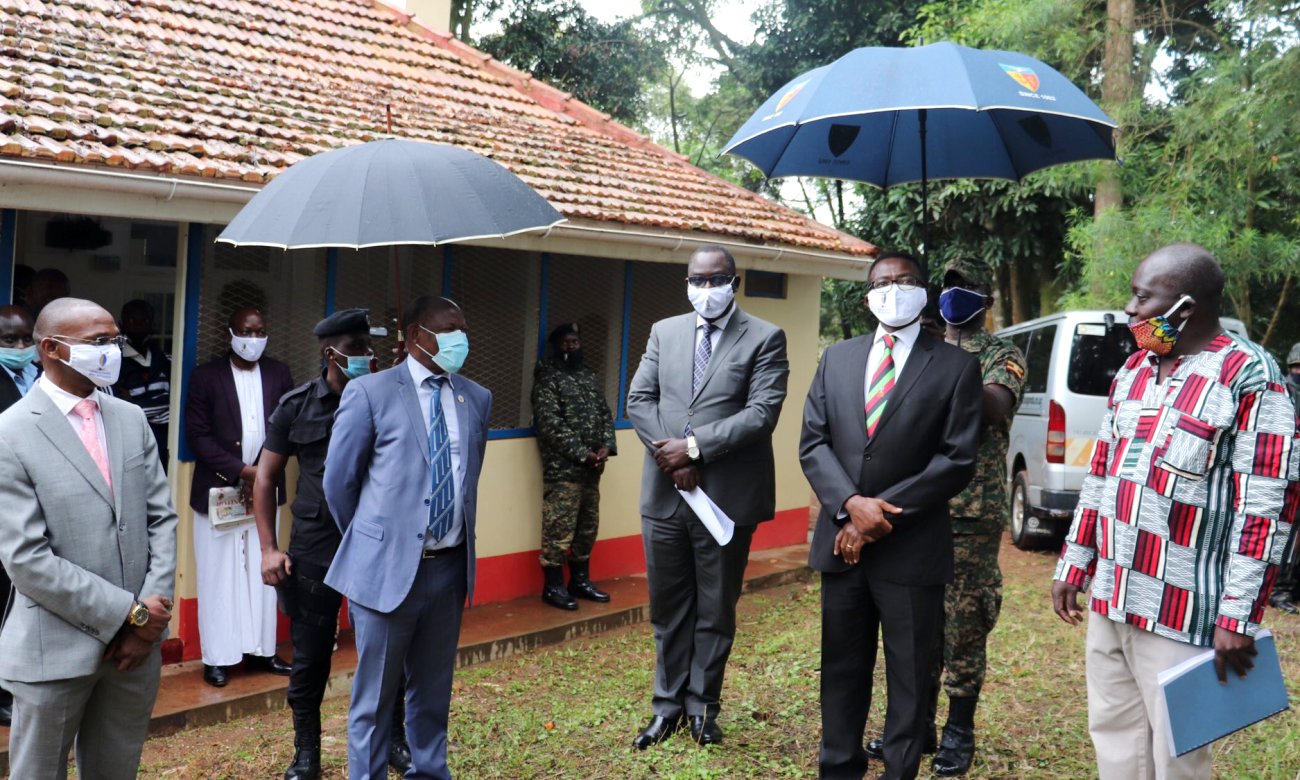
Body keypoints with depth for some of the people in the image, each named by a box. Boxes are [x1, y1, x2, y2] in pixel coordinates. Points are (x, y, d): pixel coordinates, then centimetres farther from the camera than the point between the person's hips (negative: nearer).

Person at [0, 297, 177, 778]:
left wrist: (152, 611, -7)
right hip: (57, 649, -4)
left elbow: (161, 520, 6)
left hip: (137, 642, 5)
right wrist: (128, 613, -15)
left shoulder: (131, 419, 7)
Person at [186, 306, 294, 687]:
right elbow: (196, 434, -7)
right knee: (219, 575, 2)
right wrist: (240, 470, -15)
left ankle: (260, 649, 16)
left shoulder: (278, 373, 6)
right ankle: (217, 657, 9)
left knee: (263, 572, 7)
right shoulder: (206, 375, -2)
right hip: (218, 490, -3)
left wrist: (264, 472, -10)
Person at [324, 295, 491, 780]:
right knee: (375, 695, 9)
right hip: (389, 567, -4)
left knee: (434, 690, 17)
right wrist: (367, 543, 8)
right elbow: (338, 479, 0)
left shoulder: (477, 399, 6)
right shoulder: (370, 392, -7)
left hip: (450, 567, 4)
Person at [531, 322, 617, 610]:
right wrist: (582, 454, -17)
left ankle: (580, 580, 25)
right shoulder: (548, 378, -7)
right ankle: (553, 586, 6)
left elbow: (605, 413, 15)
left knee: (588, 526, 13)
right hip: (562, 468, -7)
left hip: (592, 467, 7)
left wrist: (606, 446, -4)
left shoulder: (589, 376, 16)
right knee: (559, 528, -4)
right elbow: (550, 424, -15)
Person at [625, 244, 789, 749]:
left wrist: (696, 447, -16)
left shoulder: (764, 338, -3)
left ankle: (702, 707, 24)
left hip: (726, 496, -3)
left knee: (715, 609, 9)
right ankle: (668, 704, 26)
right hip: (665, 493, 4)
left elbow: (762, 413, -13)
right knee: (668, 607, 13)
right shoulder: (664, 332, 10)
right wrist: (672, 458, -9)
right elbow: (639, 400, 5)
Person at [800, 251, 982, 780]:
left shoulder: (956, 366, -2)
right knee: (842, 670, 15)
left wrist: (882, 517, -14)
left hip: (911, 549, -3)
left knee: (909, 677, 8)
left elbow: (957, 460, -9)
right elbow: (813, 442, 4)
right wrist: (850, 504, -14)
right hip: (841, 541, 4)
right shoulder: (837, 359, 10)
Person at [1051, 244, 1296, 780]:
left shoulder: (1247, 376, -12)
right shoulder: (1132, 371, 11)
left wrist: (1238, 617, -18)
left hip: (1180, 617, -7)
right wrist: (1074, 567, 16)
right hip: (1108, 602, 7)